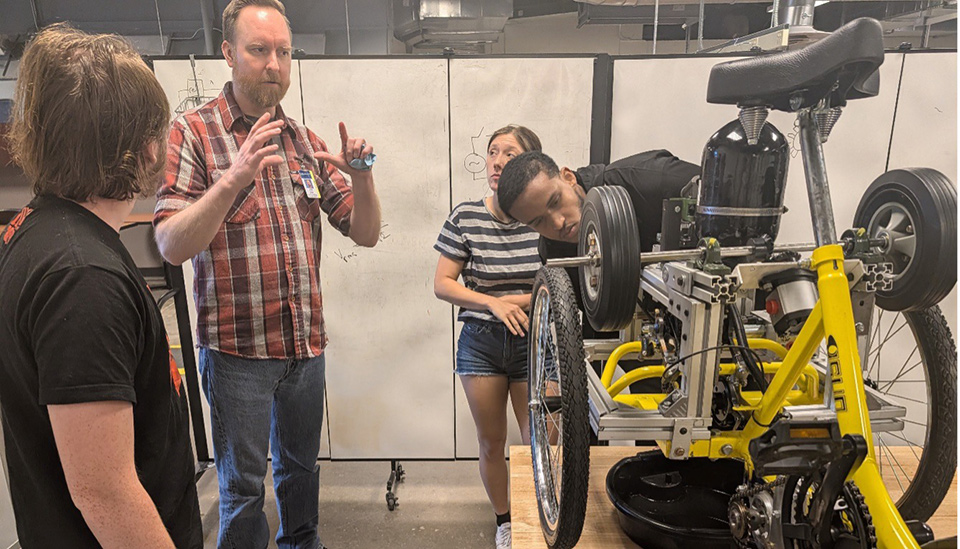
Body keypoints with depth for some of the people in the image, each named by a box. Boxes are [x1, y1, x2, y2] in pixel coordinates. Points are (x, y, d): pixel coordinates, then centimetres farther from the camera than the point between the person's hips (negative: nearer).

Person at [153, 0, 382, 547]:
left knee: (301, 466, 21)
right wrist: (235, 177, -30)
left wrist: (361, 176, -15)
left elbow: (366, 233, 4)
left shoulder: (307, 142, 7)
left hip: (307, 342, 5)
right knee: (244, 487, 9)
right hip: (238, 347, -4)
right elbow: (172, 246, -17)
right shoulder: (193, 132, -6)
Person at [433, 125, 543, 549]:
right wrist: (494, 303, -18)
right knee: (491, 443, 14)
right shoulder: (466, 217, -5)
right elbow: (442, 284, -5)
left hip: (534, 342, -1)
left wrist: (520, 301, -19)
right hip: (480, 342, 1)